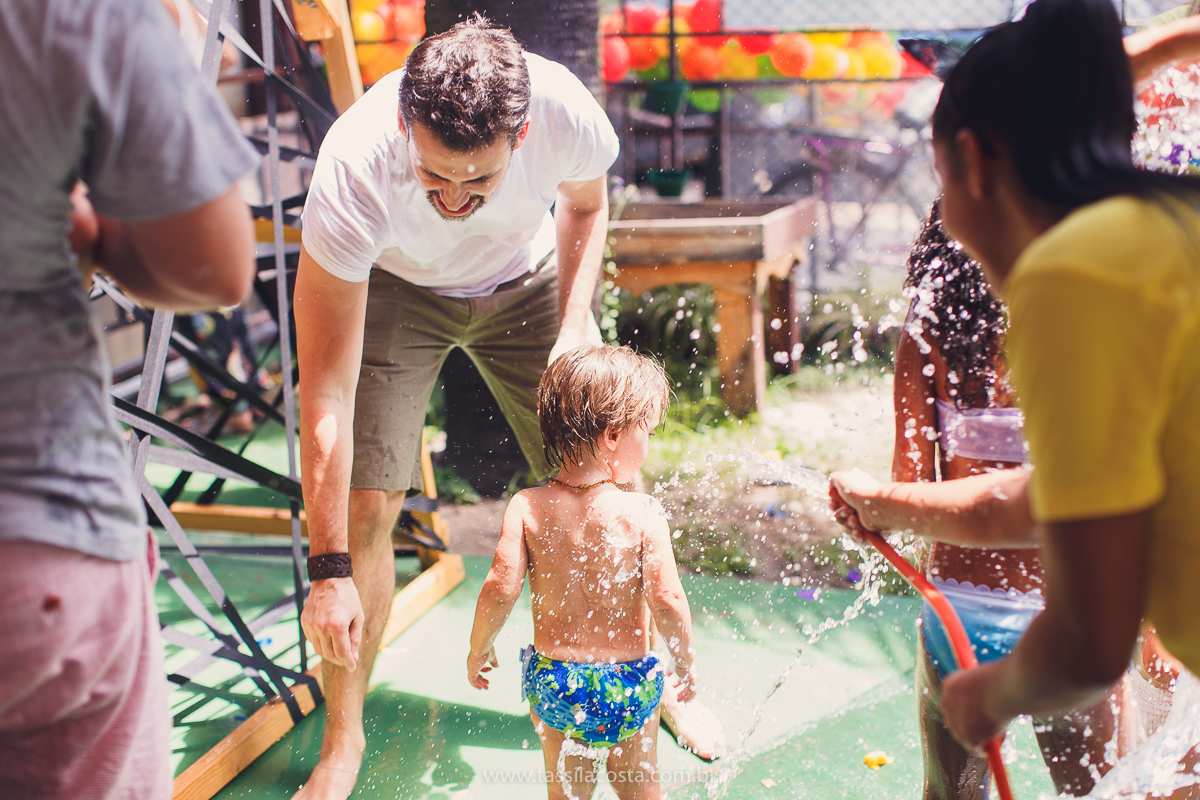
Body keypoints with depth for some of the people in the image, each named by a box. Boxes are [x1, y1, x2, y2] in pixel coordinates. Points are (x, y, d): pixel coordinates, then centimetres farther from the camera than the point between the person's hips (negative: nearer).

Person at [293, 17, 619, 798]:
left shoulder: (568, 113, -33)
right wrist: (330, 570, -32)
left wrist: (575, 325, -15)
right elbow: (327, 395, -34)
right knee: (366, 503, -14)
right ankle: (344, 737, 7)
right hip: (393, 287, -2)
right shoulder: (354, 171, -39)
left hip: (526, 279, 2)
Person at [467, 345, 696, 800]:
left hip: (552, 679, 2)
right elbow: (667, 601, -18)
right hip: (628, 683, -1)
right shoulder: (642, 513, -16)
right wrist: (685, 664, 0)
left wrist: (479, 648, 4)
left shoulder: (527, 508, -11)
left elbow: (501, 588, -14)